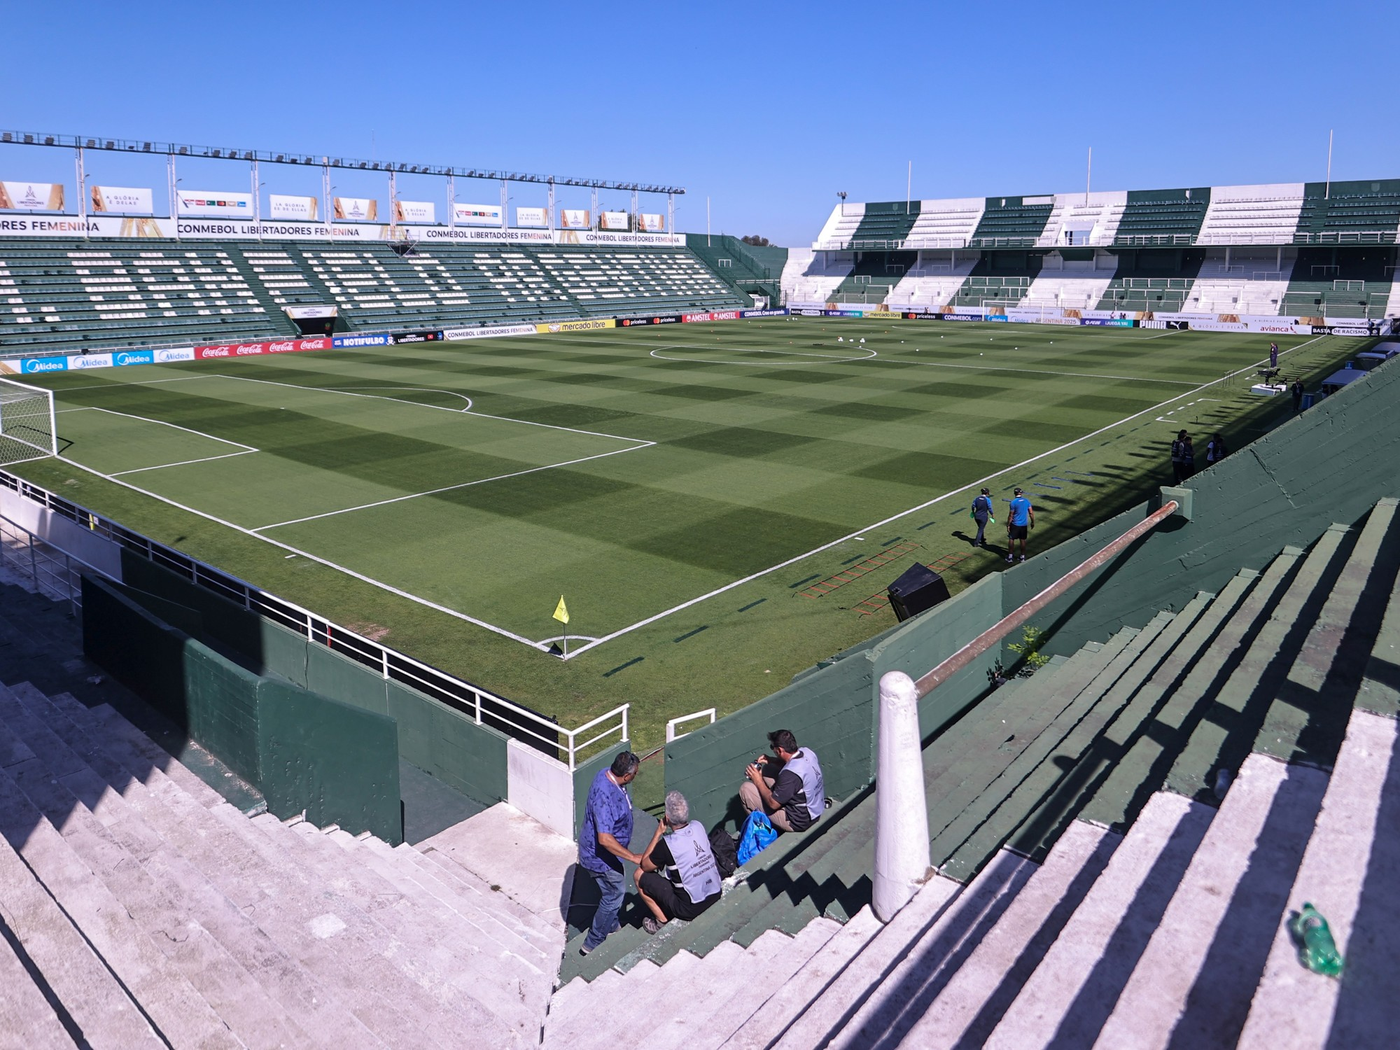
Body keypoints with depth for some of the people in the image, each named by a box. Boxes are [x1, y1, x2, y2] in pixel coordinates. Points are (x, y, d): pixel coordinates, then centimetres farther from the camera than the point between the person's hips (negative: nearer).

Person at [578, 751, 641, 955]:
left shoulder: (608, 773, -10)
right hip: (600, 855, -9)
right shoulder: (604, 797, -39)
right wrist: (632, 857, -32)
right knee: (614, 895, 7)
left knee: (614, 892, 27)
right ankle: (592, 944, 22)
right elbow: (605, 839, -39)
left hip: (606, 852, 9)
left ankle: (611, 926, 50)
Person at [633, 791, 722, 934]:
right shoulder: (698, 826, -6)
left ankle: (662, 922, 10)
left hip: (691, 908, -6)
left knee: (639, 875, 3)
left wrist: (658, 833, -4)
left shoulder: (667, 844, -23)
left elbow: (644, 865, -4)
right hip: (716, 895, 7)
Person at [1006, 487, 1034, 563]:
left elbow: (1011, 515, -12)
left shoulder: (1013, 502, -14)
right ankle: (1023, 557, 19)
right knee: (1023, 540, 12)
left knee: (1011, 540, 7)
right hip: (1024, 525, 4)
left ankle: (1010, 556, 9)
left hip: (1015, 525, -4)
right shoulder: (1027, 501, -1)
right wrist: (1032, 522, 14)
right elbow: (1031, 513, 2)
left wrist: (1008, 525, -4)